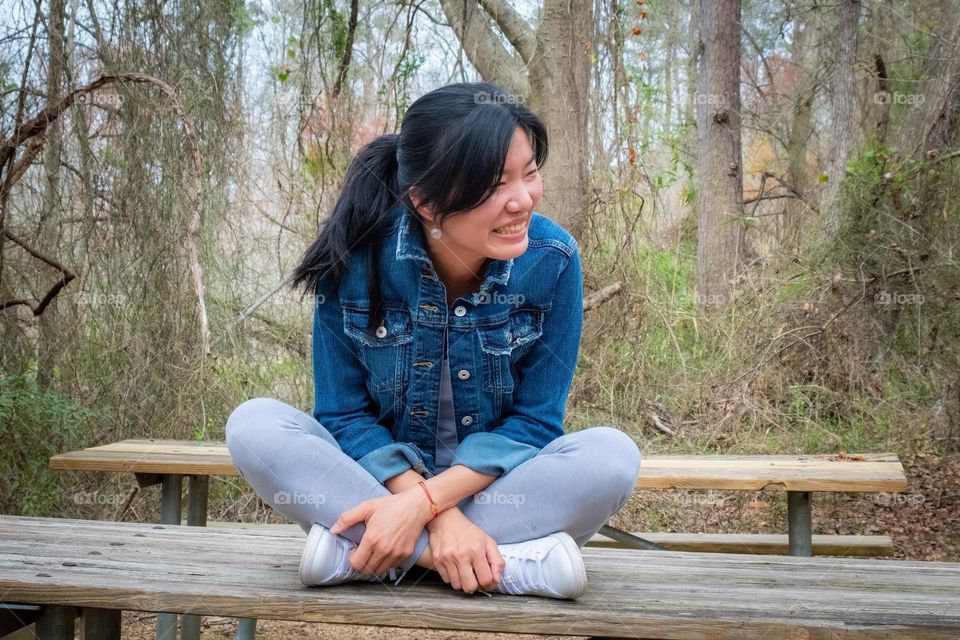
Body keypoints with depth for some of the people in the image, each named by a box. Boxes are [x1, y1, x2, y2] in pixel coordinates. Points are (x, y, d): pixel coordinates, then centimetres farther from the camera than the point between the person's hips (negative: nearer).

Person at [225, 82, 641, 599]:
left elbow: (534, 421, -12)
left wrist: (424, 503, -26)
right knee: (254, 426, -25)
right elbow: (345, 414, -11)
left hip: (494, 484, 0)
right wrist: (440, 519, -27)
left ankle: (354, 553, -26)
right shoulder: (357, 257, -18)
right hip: (379, 475, 1)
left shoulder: (551, 259, -17)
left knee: (613, 457, -28)